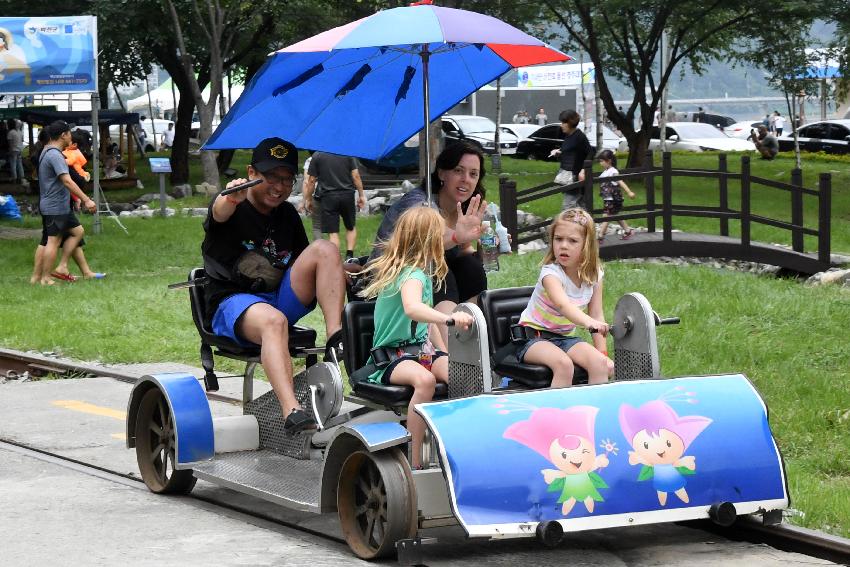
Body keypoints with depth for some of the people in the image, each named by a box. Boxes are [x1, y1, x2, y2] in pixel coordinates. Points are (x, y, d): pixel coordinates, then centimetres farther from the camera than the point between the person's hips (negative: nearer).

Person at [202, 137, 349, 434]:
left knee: (324, 249, -12)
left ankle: (336, 339, -27)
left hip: (282, 299, 6)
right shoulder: (234, 209, -4)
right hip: (232, 304, -6)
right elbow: (219, 213, -31)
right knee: (273, 320, -41)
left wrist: (338, 275, 3)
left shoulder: (287, 214, 16)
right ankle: (292, 412, -56)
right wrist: (231, 199, -56)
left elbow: (305, 265, 24)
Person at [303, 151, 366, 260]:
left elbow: (311, 181, 0)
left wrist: (308, 199, 11)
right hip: (347, 195, 1)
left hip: (329, 196, -1)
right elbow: (355, 175, -1)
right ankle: (349, 255, 11)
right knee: (351, 227, 20)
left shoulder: (317, 155, -3)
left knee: (333, 232, 1)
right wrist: (361, 195, 8)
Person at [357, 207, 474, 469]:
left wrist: (445, 354, 17)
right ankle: (415, 462, -38)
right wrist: (449, 319, -53)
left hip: (422, 348, 9)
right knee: (424, 379, -39)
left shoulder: (420, 273, 17)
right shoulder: (413, 275, -15)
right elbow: (412, 308, -39)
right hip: (393, 357, -9)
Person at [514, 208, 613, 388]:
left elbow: (596, 315, 2)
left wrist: (603, 353, -6)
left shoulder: (594, 275, -2)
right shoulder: (551, 273, -21)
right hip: (534, 337, -5)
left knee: (601, 364, -20)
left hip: (565, 338, 5)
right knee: (563, 364, -34)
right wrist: (588, 322, -60)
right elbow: (563, 304, -41)